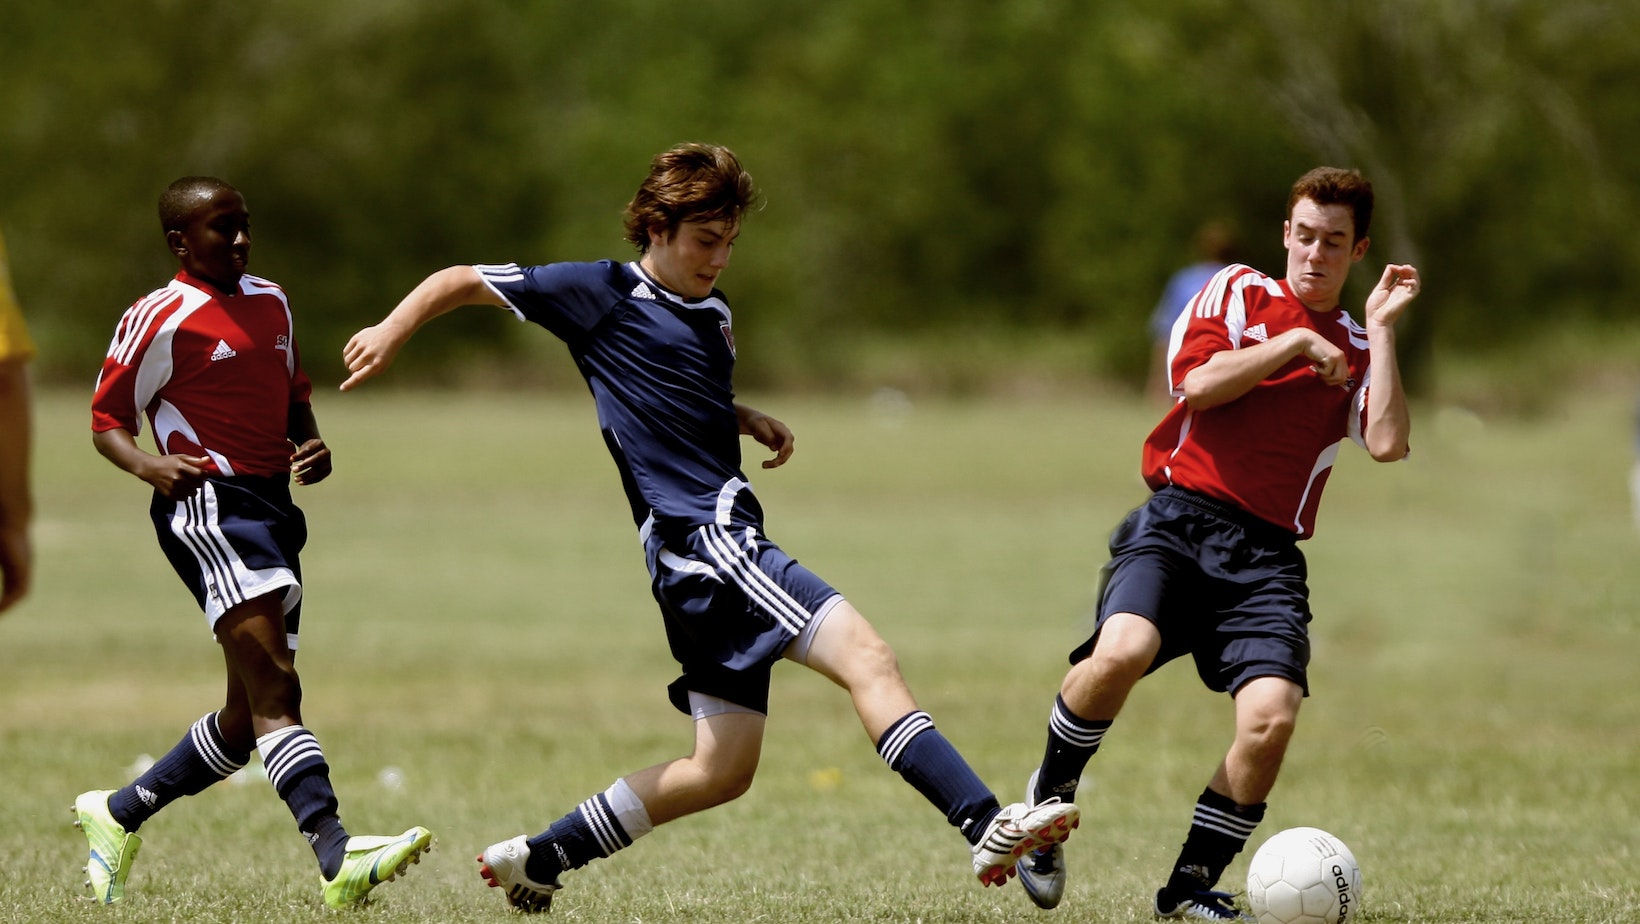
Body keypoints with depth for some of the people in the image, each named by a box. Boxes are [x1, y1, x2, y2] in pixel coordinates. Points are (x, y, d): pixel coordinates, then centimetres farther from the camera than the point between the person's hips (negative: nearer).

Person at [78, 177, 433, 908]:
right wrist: (147, 465, -21)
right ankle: (335, 856, -35)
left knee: (246, 719, 11)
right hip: (206, 504, -8)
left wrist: (313, 448, 9)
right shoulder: (158, 320, -4)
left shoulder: (271, 303, 18)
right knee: (274, 690, -22)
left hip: (273, 509, 8)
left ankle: (117, 815, 30)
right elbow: (107, 421, 0)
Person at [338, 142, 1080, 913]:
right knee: (866, 657, -23)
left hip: (724, 546, 9)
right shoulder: (603, 294, -1)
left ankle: (538, 859, 20)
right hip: (696, 536, -9)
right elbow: (464, 281, 7)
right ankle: (988, 828, -34)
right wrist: (392, 331, -5)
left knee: (723, 769, 10)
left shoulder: (714, 315, 20)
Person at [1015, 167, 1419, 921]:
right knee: (1123, 650, -32)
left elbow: (1388, 443, -2)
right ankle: (1048, 798, -4)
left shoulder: (1356, 350, 17)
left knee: (1271, 717, -21)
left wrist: (1382, 329, 0)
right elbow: (1198, 383, -5)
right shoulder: (1238, 293, 13)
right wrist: (1295, 345, -2)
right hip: (1179, 519, -2)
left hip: (1267, 555, 2)